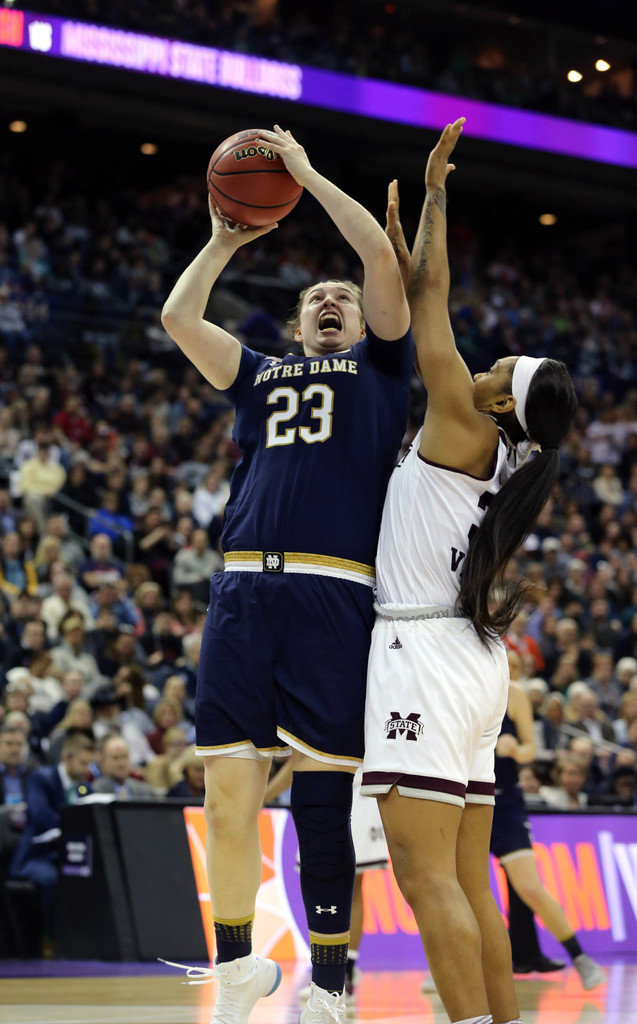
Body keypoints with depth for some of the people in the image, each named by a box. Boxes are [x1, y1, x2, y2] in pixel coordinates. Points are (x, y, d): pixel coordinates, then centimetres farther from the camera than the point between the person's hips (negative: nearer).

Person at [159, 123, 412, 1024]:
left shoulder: (380, 364, 18)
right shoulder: (260, 374, 26)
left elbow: (381, 254, 7)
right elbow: (178, 317, 15)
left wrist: (306, 173, 13)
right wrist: (222, 243, 25)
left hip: (333, 594, -3)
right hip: (243, 587, 3)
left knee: (323, 795, -3)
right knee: (228, 788, -2)